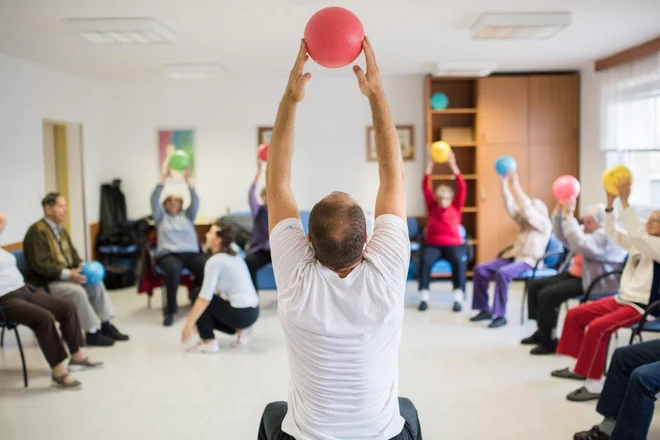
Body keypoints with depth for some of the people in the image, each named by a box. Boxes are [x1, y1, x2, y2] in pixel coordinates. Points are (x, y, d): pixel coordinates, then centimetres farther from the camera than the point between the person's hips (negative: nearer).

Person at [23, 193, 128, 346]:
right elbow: (40, 264, -23)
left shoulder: (61, 230, 14)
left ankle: (105, 325, -1)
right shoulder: (37, 231, -15)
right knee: (78, 291, -29)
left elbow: (73, 255, 18)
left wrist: (82, 267, -4)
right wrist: (67, 273, -27)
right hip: (46, 283, -9)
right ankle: (91, 333, -19)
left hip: (64, 276, 9)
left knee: (96, 284, -5)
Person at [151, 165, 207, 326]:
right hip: (168, 254, -2)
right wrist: (165, 177, -3)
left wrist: (188, 179, -3)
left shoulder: (187, 216, 24)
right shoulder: (161, 216, 20)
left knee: (206, 267, -32)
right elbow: (154, 199, 5)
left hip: (191, 253, 2)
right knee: (174, 269, -38)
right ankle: (170, 310, -30)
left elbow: (195, 201, 8)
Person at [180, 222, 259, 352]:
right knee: (208, 312, 24)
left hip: (241, 314, -9)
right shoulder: (234, 257, 13)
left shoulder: (215, 261, -14)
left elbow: (205, 298, -18)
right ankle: (241, 329, 13)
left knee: (197, 295, 1)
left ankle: (209, 342, 1)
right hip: (252, 312, 9)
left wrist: (189, 324, -10)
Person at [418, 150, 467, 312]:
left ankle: (458, 298, -29)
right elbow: (425, 188, 0)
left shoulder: (456, 208, 5)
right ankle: (424, 298, -27)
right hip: (432, 244, 0)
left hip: (453, 244, 0)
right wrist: (430, 165, -8)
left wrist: (453, 166, -12)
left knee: (458, 261, -33)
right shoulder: (432, 207, 7)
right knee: (425, 260, -32)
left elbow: (462, 188, -5)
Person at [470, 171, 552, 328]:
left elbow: (527, 210, -18)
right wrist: (504, 183, -2)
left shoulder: (545, 225, -3)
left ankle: (500, 315, -29)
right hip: (514, 257, 8)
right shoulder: (524, 222, 18)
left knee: (502, 273, -35)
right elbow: (510, 206, 8)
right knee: (480, 269, -9)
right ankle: (484, 310, -4)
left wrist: (516, 185, -22)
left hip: (529, 262, -8)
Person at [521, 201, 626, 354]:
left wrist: (569, 216, -34)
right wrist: (559, 212, -1)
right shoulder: (587, 231, 12)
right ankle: (543, 331, 14)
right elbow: (562, 236, 13)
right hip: (572, 274, 10)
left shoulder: (605, 236, -18)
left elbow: (580, 244, -34)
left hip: (588, 282, -10)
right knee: (534, 285, 6)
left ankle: (549, 342, -11)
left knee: (546, 295, -24)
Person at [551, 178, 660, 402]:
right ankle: (580, 367, 16)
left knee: (597, 327, -29)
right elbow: (613, 232, 6)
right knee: (575, 315, 7)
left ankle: (595, 384, -21)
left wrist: (625, 201, -33)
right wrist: (610, 203, -8)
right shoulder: (639, 243, 11)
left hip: (642, 306, -9)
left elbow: (636, 232, -29)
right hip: (622, 298, 9)